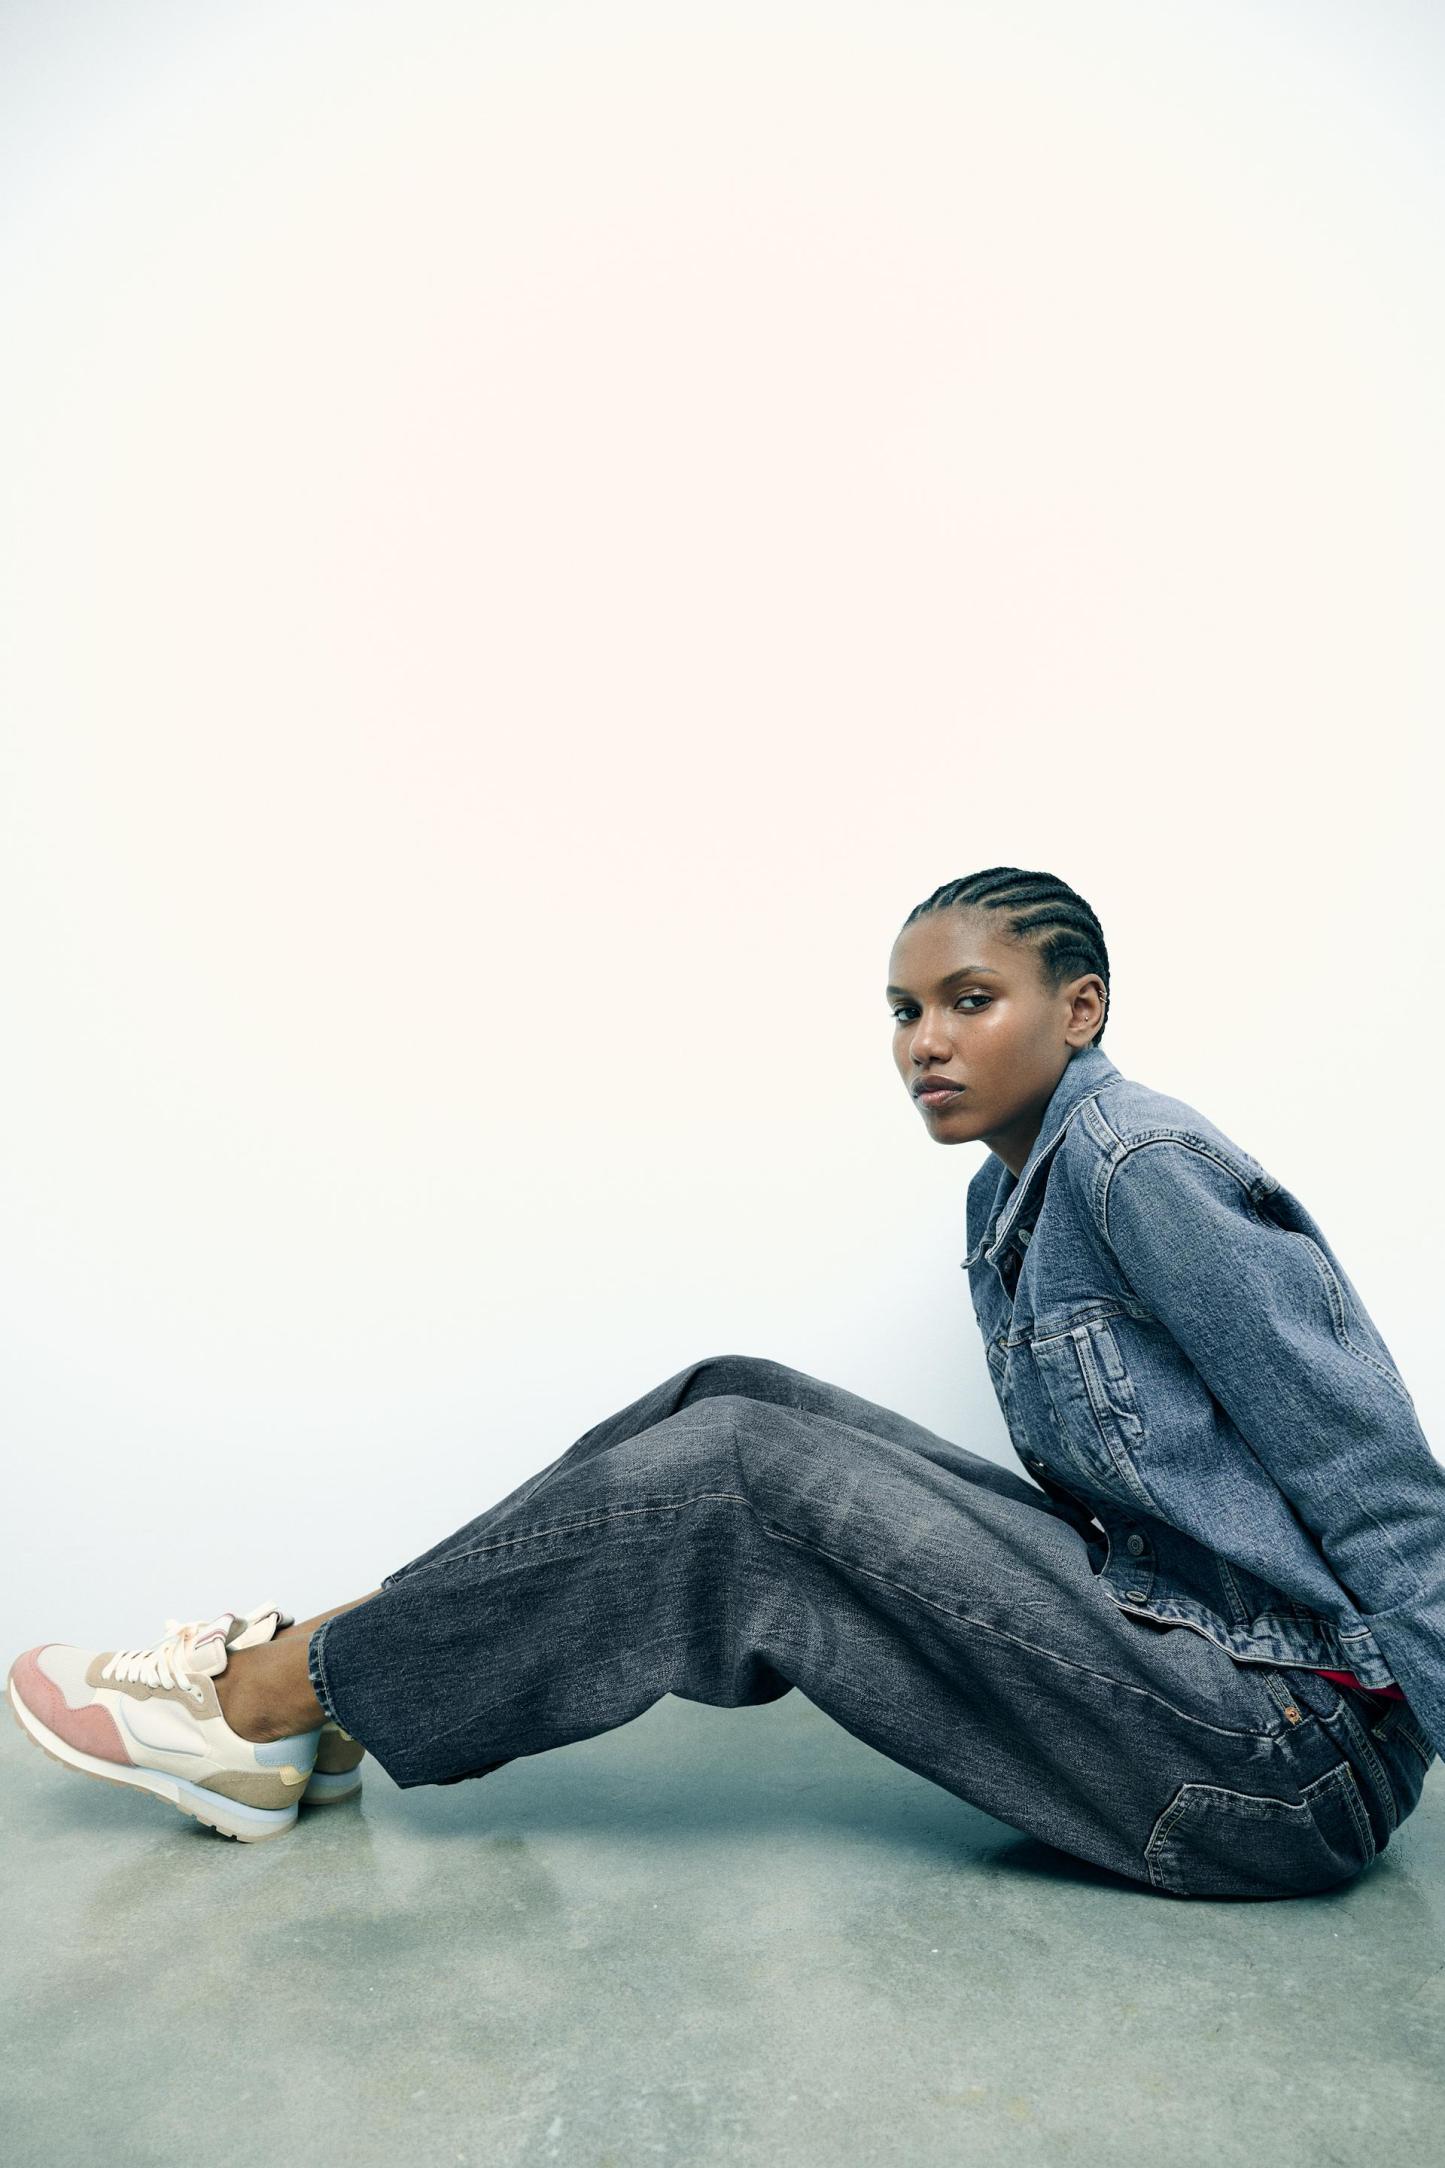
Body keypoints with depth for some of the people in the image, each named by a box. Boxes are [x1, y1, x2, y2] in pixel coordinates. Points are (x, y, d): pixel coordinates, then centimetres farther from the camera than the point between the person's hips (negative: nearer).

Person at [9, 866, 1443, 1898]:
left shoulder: (1142, 1160, -17)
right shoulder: (1002, 1201, 11)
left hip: (1293, 1746, -8)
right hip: (1140, 1620, 8)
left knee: (742, 1474, -21)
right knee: (735, 1404, -3)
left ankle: (267, 1701, -7)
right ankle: (317, 1680, 1)